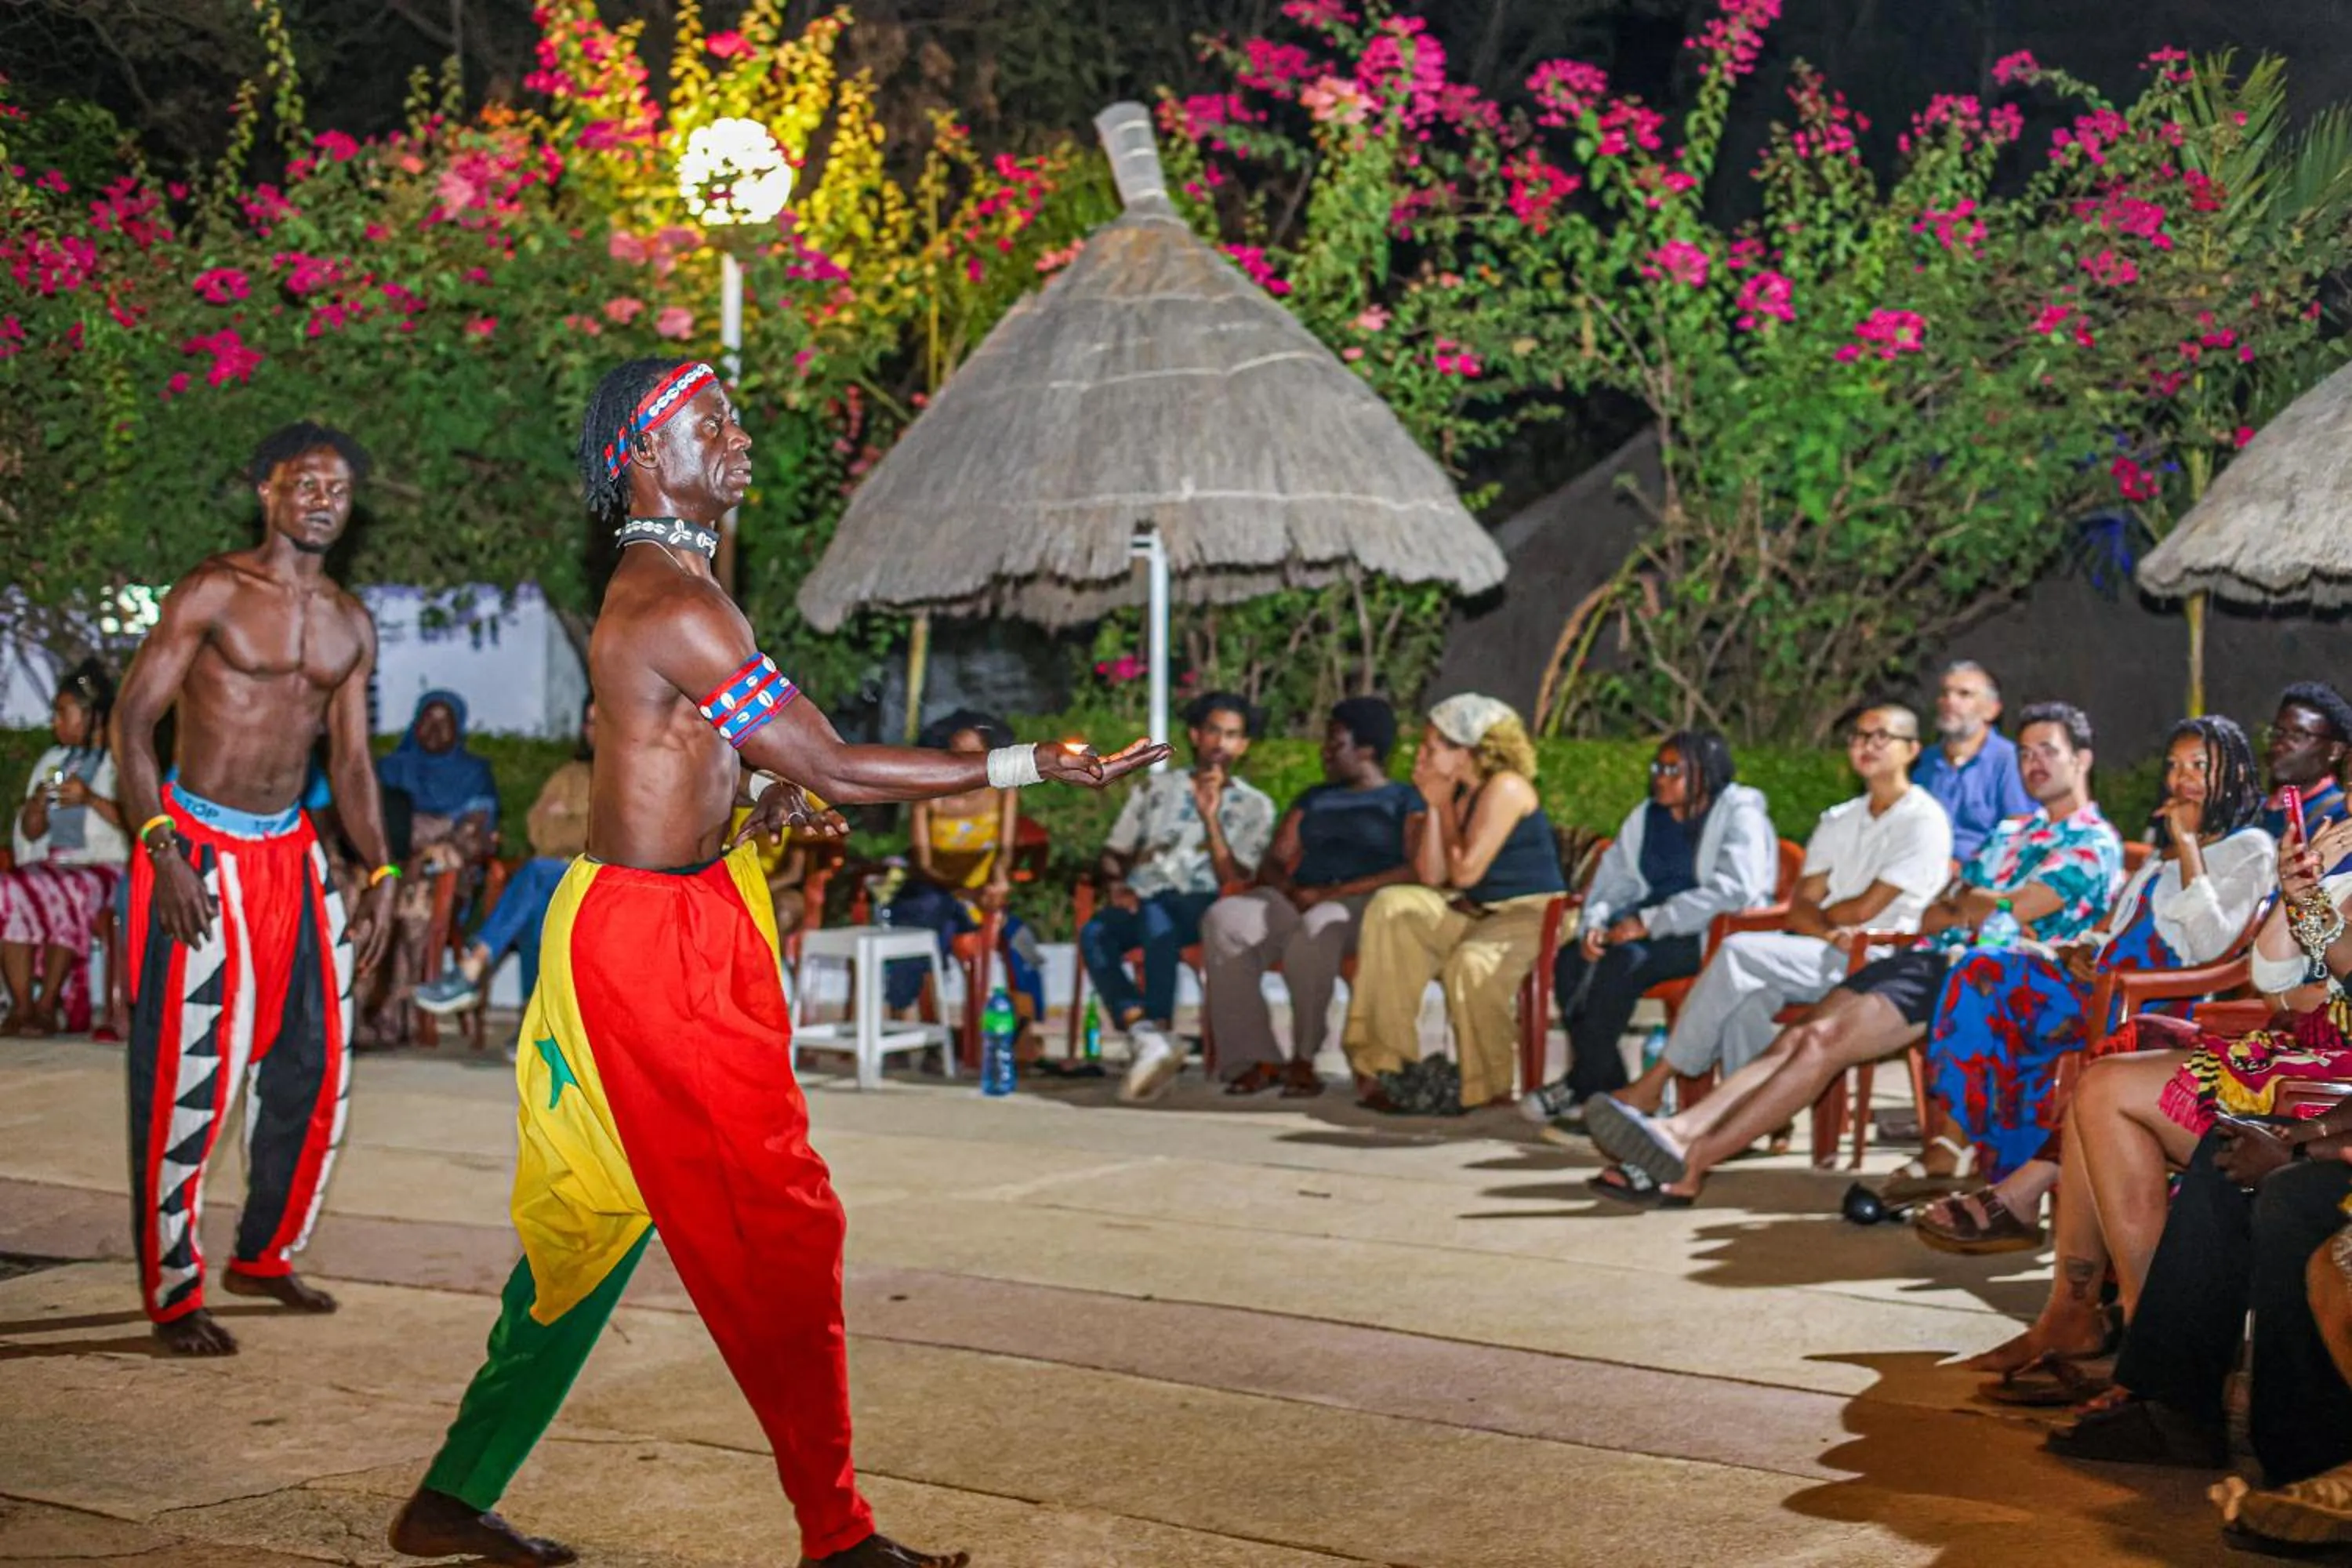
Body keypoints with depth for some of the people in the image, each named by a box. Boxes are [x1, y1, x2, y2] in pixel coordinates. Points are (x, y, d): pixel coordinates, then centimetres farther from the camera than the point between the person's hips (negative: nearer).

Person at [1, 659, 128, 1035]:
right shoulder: (53, 760, 22)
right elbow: (31, 833, 22)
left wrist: (91, 799, -17)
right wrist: (37, 808, 1)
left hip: (102, 864, -5)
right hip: (52, 862, 5)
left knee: (71, 892, -37)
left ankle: (47, 1005, -27)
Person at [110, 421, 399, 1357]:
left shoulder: (350, 625, 10)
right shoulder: (214, 592, -8)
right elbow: (132, 718, -10)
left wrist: (380, 870, 5)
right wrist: (162, 849, -20)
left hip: (292, 852, 6)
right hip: (198, 851, -6)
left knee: (314, 1064, 9)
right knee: (186, 1075, -5)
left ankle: (263, 1257, 26)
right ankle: (173, 1293, 4)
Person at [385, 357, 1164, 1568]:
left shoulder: (665, 585, 15)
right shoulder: (676, 606, -18)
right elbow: (834, 768, -19)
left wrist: (773, 798, 9)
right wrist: (1027, 766, -16)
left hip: (675, 930, 10)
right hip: (654, 939, -10)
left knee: (584, 1236, 15)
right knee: (779, 1229, -3)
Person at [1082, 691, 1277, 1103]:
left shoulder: (1254, 806, 12)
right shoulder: (1156, 787, 21)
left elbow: (1233, 882, 0)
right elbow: (1114, 853, 21)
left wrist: (1210, 816, -8)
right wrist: (1116, 886, -2)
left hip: (1201, 907, -3)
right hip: (1138, 904, 3)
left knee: (1156, 915, -39)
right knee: (1093, 934, -33)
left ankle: (1154, 1037, -43)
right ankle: (1149, 1039, -46)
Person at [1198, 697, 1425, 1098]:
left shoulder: (1407, 802, 9)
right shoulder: (1313, 800, 27)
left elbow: (1418, 870, -7)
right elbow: (1272, 862, 19)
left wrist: (1335, 892, -16)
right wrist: (1291, 890, -6)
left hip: (1366, 905, -5)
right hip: (1301, 902, 5)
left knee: (1318, 926, -40)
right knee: (1225, 918, -26)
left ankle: (1303, 1059, -27)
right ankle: (1256, 1060, -28)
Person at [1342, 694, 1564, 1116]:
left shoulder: (1506, 788, -13)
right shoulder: (1459, 795, 13)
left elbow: (1465, 872, -19)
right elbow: (1430, 877, 3)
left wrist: (1445, 806, -6)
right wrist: (1435, 807, 0)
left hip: (1534, 914, -8)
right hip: (1476, 913, 9)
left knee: (1470, 963, -36)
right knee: (1393, 906, -10)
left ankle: (1487, 1087, -11)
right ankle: (1387, 1062, -14)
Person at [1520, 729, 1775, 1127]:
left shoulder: (1741, 816, -5)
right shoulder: (1647, 817, 17)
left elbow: (1732, 891, -20)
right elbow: (1613, 879, 18)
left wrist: (1649, 923, -22)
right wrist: (1594, 923, -6)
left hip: (1715, 935, -7)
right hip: (1652, 931, 7)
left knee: (1623, 961, -32)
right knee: (1570, 961, -19)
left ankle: (1582, 1086, -20)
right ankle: (1608, 1089, -18)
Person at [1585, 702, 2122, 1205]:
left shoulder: (2094, 844, 3)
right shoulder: (2009, 831, 29)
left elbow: (2012, 911, -12)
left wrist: (1961, 901, 8)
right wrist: (1975, 910, 0)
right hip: (1927, 956, 7)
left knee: (1822, 1041, -26)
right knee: (1796, 1038, -18)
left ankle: (1691, 1161, -34)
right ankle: (1678, 1129, -35)